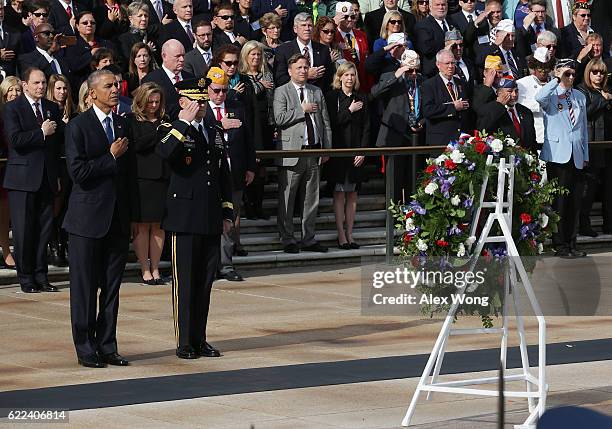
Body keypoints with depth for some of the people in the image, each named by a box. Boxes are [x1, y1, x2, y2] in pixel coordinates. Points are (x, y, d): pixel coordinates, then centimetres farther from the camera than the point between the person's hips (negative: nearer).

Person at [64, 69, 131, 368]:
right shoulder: (78, 127, -7)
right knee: (84, 287, 0)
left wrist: (130, 214, 9)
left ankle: (107, 346, 15)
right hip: (88, 217, -6)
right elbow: (77, 172, -15)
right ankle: (85, 349, 6)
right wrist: (111, 157, -13)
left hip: (118, 218, 6)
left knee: (112, 286, 8)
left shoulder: (123, 125, 12)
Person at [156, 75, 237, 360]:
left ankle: (200, 340, 15)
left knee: (205, 282, 9)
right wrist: (184, 122, -25)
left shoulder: (216, 134, 16)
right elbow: (165, 153, -27)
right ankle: (184, 343, 3)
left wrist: (227, 213, 15)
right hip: (185, 218, -6)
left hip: (211, 221, 6)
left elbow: (225, 175, 21)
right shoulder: (171, 131, -2)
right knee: (184, 282, -2)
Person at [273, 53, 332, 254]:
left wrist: (327, 148, 9)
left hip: (314, 152, 5)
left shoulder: (317, 92, 15)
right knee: (286, 200, -1)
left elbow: (325, 122, 16)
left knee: (312, 199, 8)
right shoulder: (281, 92, 0)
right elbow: (280, 118, -15)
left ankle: (309, 240, 16)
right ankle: (288, 240, 7)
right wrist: (302, 109, -12)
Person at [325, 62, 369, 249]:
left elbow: (366, 128, 7)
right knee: (339, 193, -3)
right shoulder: (332, 97, 0)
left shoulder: (362, 99, 10)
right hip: (338, 150, -3)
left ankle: (349, 234, 7)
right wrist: (349, 110, -11)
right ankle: (341, 235, -2)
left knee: (352, 193, 4)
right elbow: (331, 123, -9)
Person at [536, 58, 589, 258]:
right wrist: (557, 79, -20)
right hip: (558, 154, -5)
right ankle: (560, 245, -1)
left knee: (575, 202, 5)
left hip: (576, 156, 5)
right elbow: (539, 98, -25)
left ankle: (571, 244, 12)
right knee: (559, 201, -5)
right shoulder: (551, 95, 1)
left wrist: (585, 155, 17)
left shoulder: (580, 97, 18)